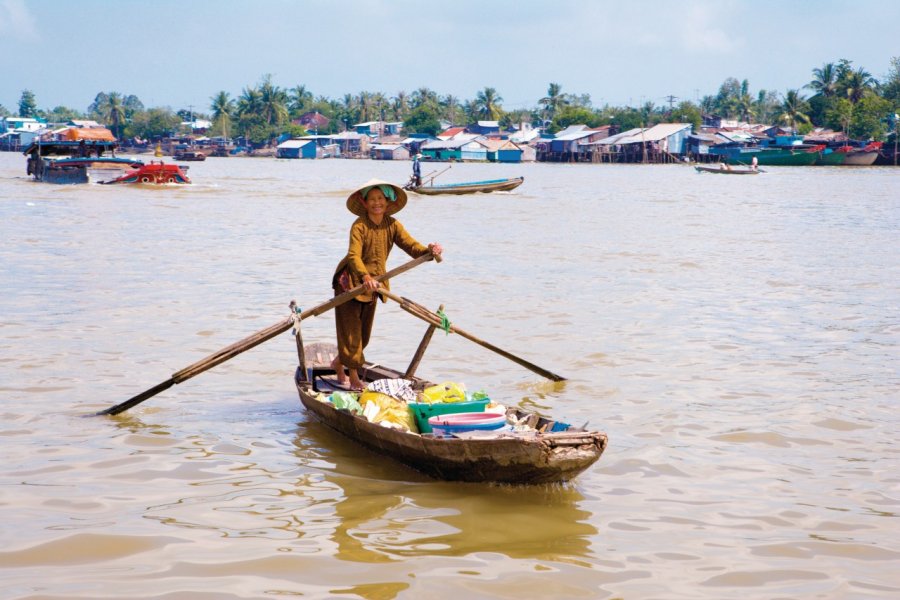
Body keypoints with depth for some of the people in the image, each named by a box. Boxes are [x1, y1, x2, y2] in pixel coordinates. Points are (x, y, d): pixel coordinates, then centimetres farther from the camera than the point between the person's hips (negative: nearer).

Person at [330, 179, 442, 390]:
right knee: (350, 329, -3)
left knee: (363, 333, 16)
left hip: (372, 284, 6)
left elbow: (411, 246, -15)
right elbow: (353, 255, -32)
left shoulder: (393, 225, -4)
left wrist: (429, 250, -36)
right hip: (349, 281, -6)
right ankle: (354, 378, 6)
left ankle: (339, 363, 38)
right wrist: (365, 277, -50)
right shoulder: (359, 225, -21)